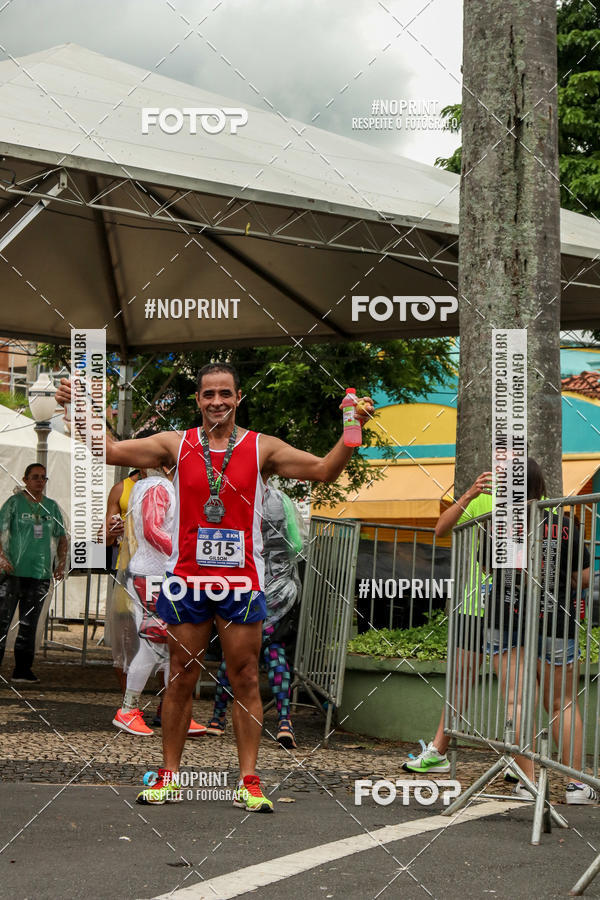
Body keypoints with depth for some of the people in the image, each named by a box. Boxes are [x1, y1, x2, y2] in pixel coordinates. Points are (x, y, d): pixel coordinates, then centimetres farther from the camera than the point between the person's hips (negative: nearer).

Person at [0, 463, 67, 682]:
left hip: (40, 574, 4)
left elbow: (61, 538, 20)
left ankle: (22, 670, 12)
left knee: (29, 624, 7)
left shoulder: (52, 507, 12)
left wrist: (61, 563, 7)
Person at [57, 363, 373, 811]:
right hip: (187, 579, 1)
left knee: (245, 679, 0)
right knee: (182, 678, 5)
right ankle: (170, 776, 13)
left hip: (241, 580, -1)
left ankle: (249, 781, 2)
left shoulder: (262, 448, 3)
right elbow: (110, 451, 5)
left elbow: (324, 470, 0)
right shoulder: (177, 444, 5)